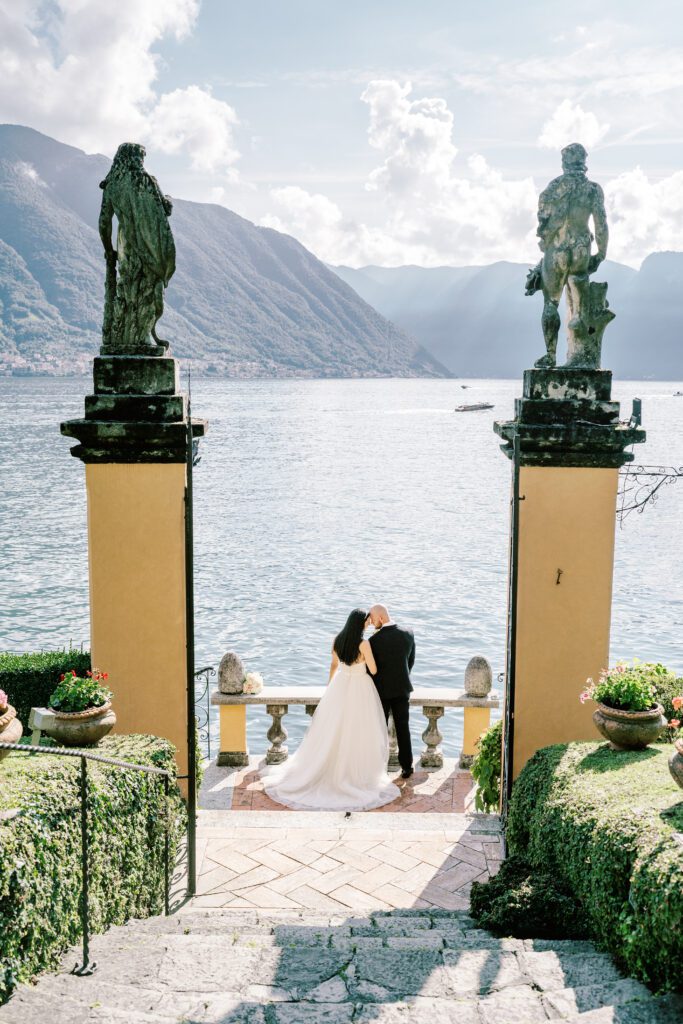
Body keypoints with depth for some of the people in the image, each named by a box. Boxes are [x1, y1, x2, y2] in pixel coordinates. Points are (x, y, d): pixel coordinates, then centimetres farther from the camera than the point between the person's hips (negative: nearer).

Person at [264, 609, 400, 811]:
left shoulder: (337, 640, -6)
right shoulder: (364, 644, -23)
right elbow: (373, 670, -14)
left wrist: (330, 685, 23)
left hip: (341, 685, 5)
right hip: (360, 690, -5)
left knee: (332, 730, 16)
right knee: (359, 733, 9)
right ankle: (359, 775, 20)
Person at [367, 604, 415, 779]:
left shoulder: (374, 640, -20)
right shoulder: (408, 634, -6)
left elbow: (371, 668, -11)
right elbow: (411, 661, 5)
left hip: (381, 690, -3)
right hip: (402, 688, 4)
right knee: (403, 728, 13)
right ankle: (406, 767, 16)